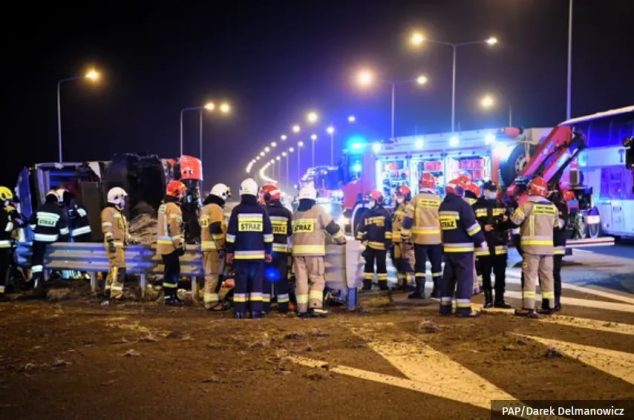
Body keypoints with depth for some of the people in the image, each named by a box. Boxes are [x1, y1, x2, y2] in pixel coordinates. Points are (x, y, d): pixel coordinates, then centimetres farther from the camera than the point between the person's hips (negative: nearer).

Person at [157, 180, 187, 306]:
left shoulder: (163, 206, 17)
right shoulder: (173, 208, -15)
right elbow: (174, 229, -21)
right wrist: (179, 245, -18)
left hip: (163, 244, 10)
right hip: (171, 245, -10)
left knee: (170, 270, 15)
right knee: (173, 271, -6)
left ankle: (172, 295, 21)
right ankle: (169, 297, -5)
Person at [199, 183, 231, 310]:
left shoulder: (205, 208, 18)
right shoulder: (216, 208, -13)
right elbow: (216, 229, -21)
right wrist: (220, 247, -21)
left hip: (206, 246, 10)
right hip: (215, 247, -10)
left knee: (210, 274, 15)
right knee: (213, 275, -8)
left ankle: (209, 299, 21)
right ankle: (211, 302, -7)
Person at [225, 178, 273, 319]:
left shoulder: (237, 210, -3)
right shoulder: (261, 210, 2)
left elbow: (231, 233, -2)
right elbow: (268, 233, 4)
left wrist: (229, 251, 5)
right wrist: (268, 251, 11)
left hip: (240, 253, -1)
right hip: (258, 253, 1)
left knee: (241, 281, 3)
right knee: (257, 281, 5)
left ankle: (239, 310, 3)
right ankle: (255, 310, 2)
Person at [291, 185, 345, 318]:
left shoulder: (295, 214, 15)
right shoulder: (318, 210, 0)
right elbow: (332, 226, 3)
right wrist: (342, 240, 15)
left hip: (298, 250, 5)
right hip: (313, 250, -4)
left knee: (301, 280, 5)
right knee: (318, 279, 2)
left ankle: (302, 309, 2)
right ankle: (315, 306, -11)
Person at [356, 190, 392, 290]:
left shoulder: (385, 214, -3)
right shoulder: (367, 214, 11)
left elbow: (388, 229, -7)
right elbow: (361, 229, 14)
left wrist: (388, 241, -12)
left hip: (381, 245, -5)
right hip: (368, 244, 5)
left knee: (381, 265, 4)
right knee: (368, 265, 8)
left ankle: (383, 284, 9)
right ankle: (367, 284, 13)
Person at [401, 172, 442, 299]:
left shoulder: (416, 199, -5)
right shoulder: (439, 200, 2)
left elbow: (408, 219, -7)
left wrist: (404, 235, 1)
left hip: (420, 238, -2)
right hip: (437, 238, 2)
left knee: (420, 265, 3)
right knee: (437, 265, 11)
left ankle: (420, 291, 0)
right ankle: (437, 290, 13)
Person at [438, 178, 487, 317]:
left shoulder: (443, 206, 12)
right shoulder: (462, 205, -13)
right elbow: (471, 225, -17)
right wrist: (481, 240, -9)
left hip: (448, 247, 8)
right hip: (463, 247, -8)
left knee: (448, 276, 12)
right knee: (465, 277, -5)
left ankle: (445, 306, 14)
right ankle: (463, 308, -8)